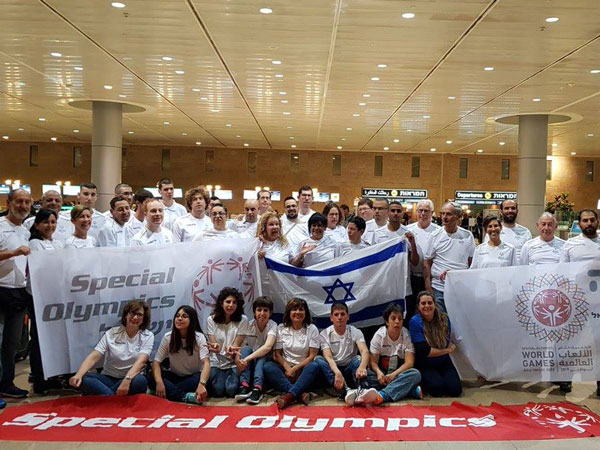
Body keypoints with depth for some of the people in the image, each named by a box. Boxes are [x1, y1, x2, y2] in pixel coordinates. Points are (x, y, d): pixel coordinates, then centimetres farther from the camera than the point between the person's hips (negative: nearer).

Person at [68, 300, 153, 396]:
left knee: (140, 381, -37)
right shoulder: (111, 333, 4)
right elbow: (93, 357, -6)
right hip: (108, 378, 2)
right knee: (83, 379, -27)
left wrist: (127, 380, -35)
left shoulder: (148, 336, 0)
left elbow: (141, 361, -16)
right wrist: (78, 375, -26)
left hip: (131, 378, -1)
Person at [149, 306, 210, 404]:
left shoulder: (199, 337, -16)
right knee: (151, 378, -25)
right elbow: (156, 362, -12)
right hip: (174, 376, 2)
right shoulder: (168, 337, -9)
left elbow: (206, 362, -29)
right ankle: (185, 396, -32)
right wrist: (159, 382, -33)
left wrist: (201, 384, -48)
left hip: (193, 377, -2)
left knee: (199, 380, -35)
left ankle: (169, 392, -21)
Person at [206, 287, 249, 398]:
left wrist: (232, 351, -34)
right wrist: (214, 347, -33)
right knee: (217, 390, -21)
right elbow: (213, 343, -6)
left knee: (232, 390, -22)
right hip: (216, 362, 1)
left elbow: (236, 345, -8)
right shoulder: (211, 320, 0)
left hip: (233, 363, -1)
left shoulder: (242, 320, -5)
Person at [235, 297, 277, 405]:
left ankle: (257, 389, -43)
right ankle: (244, 386, -37)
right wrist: (238, 361, -34)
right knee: (246, 349, -27)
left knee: (263, 355, -32)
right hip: (248, 365, 2)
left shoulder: (273, 326, -14)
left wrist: (247, 359, -41)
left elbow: (267, 347, -31)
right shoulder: (248, 325, -7)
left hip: (264, 360, -2)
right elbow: (240, 346, -12)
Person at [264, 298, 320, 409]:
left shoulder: (312, 329, 3)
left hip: (304, 369, -1)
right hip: (285, 369, 1)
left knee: (314, 366, -33)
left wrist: (295, 369, -13)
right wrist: (288, 368, -15)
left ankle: (289, 396, -47)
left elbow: (312, 355, -3)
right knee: (268, 366, -28)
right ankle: (300, 394, -42)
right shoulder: (281, 329, 7)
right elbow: (277, 354, 2)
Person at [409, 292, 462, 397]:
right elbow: (424, 351, -18)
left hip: (443, 363, 4)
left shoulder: (444, 319, -3)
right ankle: (423, 383, 8)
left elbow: (448, 342, 11)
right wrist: (447, 350, -11)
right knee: (437, 389, -27)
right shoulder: (415, 322, -16)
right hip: (424, 365, -4)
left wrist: (451, 346, -10)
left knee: (455, 390, -17)